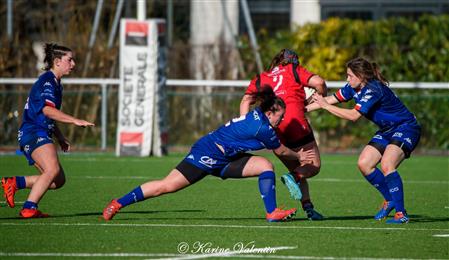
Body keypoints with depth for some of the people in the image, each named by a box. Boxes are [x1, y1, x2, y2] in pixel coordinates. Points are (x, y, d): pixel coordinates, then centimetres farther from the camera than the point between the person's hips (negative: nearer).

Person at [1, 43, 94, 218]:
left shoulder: (56, 83, 22)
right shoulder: (47, 81, -10)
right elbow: (48, 110, -25)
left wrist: (60, 138, 29)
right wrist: (75, 121, -28)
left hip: (41, 135, 10)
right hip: (33, 133, -10)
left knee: (58, 180, 4)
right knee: (53, 170, -29)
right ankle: (29, 208, -30)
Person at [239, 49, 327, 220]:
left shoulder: (260, 79, 25)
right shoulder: (294, 70, 16)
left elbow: (246, 101, 10)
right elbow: (318, 83, 1)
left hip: (270, 129, 4)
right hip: (294, 121, -4)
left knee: (298, 172, 15)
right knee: (314, 166, 2)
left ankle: (308, 208, 0)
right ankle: (294, 177, -28)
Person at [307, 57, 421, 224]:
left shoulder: (373, 90, -27)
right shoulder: (354, 88, 0)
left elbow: (353, 115, -28)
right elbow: (331, 99, 7)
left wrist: (325, 106, -22)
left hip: (406, 129, -10)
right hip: (387, 131, 10)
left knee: (387, 165, -28)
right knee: (364, 164, -1)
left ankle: (401, 214, -23)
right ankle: (389, 200, 15)